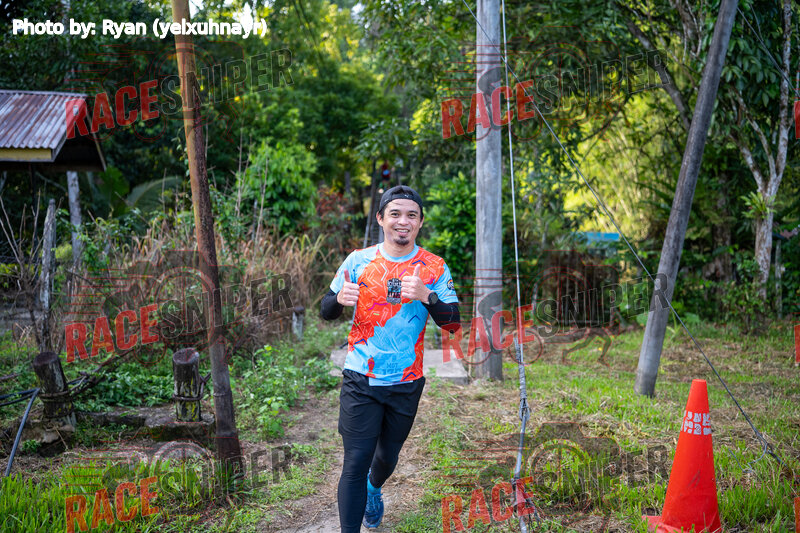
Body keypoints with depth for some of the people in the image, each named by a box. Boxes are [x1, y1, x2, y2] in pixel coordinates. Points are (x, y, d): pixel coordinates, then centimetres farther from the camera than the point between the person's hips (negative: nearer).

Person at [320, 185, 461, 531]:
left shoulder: (434, 267, -2)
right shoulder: (358, 261, -2)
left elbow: (453, 323, -8)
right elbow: (326, 313, 4)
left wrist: (426, 296, -26)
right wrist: (339, 298, -19)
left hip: (406, 383, 2)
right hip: (360, 380, -1)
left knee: (388, 456, 20)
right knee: (355, 462, -5)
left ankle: (374, 489, 54)